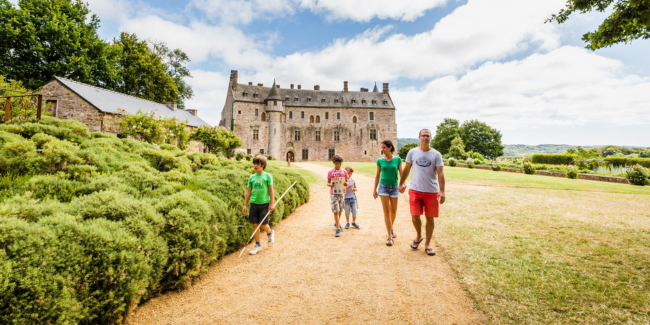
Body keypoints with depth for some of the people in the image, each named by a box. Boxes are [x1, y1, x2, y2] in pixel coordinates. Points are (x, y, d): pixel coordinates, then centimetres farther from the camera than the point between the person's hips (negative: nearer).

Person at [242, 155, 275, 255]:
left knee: (263, 224, -3)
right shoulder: (251, 177, 7)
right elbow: (248, 192, 9)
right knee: (255, 224, 6)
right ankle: (258, 245, 20)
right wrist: (245, 205, 7)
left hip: (264, 204, -3)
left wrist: (272, 203, -5)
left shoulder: (267, 176, -3)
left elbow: (271, 190, -2)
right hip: (254, 204, 4)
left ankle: (270, 233, 31)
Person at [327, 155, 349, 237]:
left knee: (340, 210, 15)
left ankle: (337, 223, 38)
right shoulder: (330, 172, -2)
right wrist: (330, 184, -19)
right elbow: (328, 183, 3)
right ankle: (338, 228, -7)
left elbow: (346, 183, 9)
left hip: (341, 193, 3)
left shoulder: (344, 171, 4)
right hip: (333, 193, -3)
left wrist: (346, 184, -13)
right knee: (336, 211, -8)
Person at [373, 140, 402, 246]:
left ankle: (391, 228, 40)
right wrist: (375, 189, 7)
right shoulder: (380, 161, 0)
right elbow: (377, 175, 7)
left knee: (393, 211, 12)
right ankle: (390, 236, 4)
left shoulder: (397, 159, -3)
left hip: (394, 187, 1)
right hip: (383, 187, 0)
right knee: (386, 212, -2)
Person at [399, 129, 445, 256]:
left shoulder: (436, 154, 0)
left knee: (430, 218, 7)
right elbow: (406, 169, 11)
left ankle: (427, 244, 24)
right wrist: (401, 183, 13)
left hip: (432, 191, 0)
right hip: (415, 190, 0)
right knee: (415, 216, -4)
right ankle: (419, 236, 27)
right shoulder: (412, 152, 3)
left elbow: (440, 173, -4)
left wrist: (442, 191, -12)